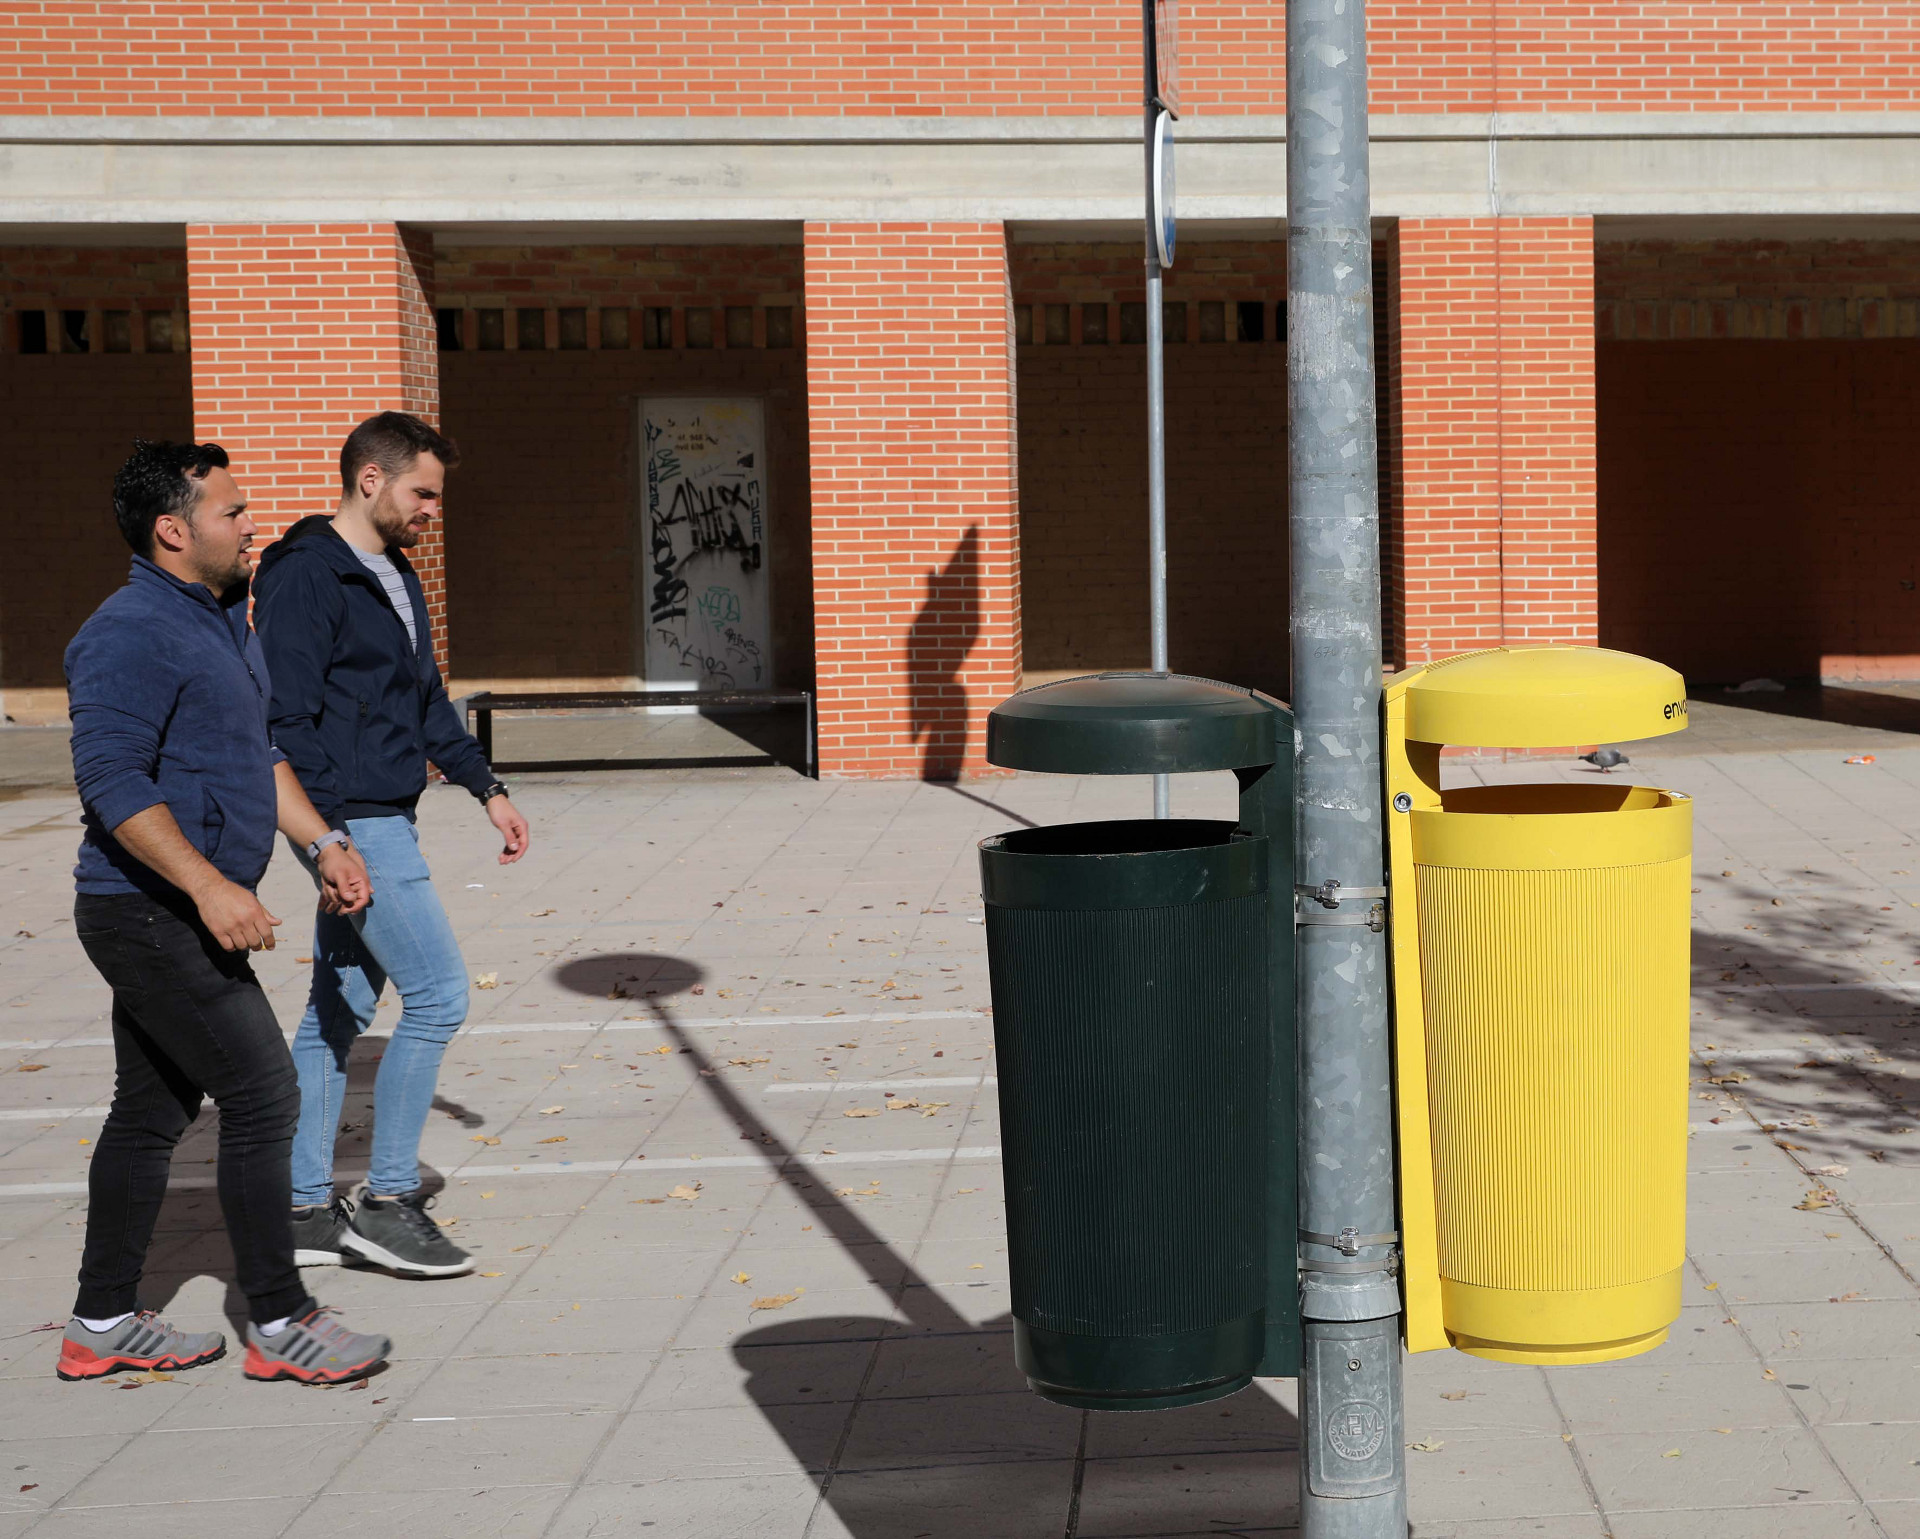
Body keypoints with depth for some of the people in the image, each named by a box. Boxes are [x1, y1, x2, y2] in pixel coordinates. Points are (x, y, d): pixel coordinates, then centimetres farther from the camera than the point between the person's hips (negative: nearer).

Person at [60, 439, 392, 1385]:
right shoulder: (132, 635, -18)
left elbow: (258, 754, 25)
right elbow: (110, 778, -25)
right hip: (149, 914, -10)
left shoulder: (223, 622, 15)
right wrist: (210, 884, -29)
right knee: (262, 1097, -7)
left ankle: (103, 1324, 23)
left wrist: (323, 844, 17)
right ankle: (279, 1325, 2)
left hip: (183, 918, 10)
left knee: (152, 1114, 14)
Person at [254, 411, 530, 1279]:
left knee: (340, 1011, 11)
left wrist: (486, 790, 21)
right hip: (351, 825, -10)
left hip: (385, 822, 10)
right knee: (438, 992, -9)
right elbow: (288, 718, -19)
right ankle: (388, 1203, 0)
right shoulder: (306, 577, -13)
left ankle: (304, 1211, 18)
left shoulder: (395, 577, 16)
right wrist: (324, 838, -24)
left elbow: (428, 701, 25)